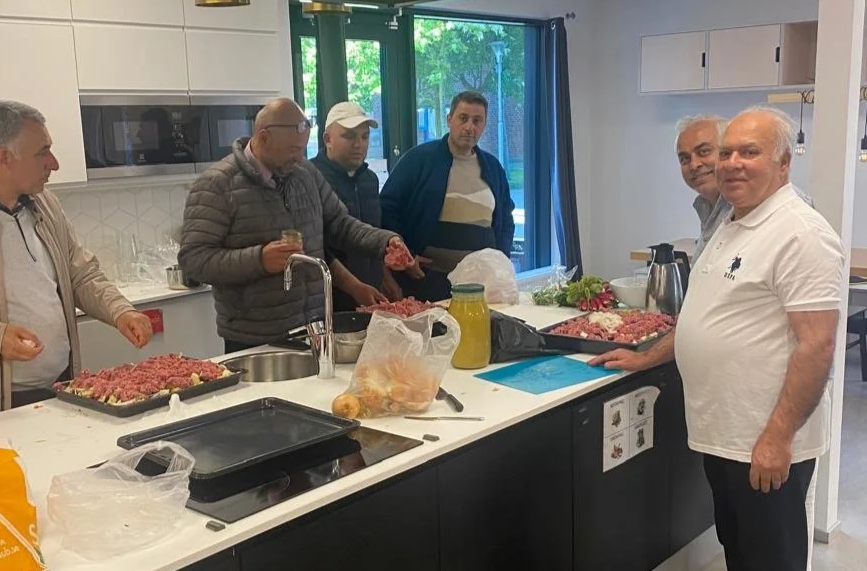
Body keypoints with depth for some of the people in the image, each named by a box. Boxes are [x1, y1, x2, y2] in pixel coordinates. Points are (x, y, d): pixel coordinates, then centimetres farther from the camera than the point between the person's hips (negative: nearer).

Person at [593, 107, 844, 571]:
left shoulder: (801, 234, -18)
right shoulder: (731, 228, 12)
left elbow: (816, 345, -22)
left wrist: (778, 436, -24)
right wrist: (644, 360, 21)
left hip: (766, 444, -9)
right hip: (720, 434, 9)